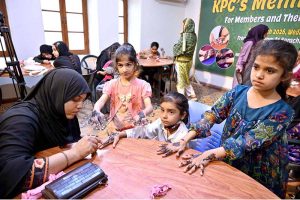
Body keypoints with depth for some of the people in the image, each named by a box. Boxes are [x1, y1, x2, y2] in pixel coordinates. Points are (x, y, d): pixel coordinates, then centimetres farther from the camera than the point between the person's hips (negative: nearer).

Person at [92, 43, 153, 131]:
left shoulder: (142, 85, -5)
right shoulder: (112, 84, 1)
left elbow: (149, 107, -15)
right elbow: (101, 101, -11)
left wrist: (142, 114, -37)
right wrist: (96, 111, -34)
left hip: (135, 128, -2)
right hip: (115, 128, 2)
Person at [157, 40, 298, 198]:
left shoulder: (283, 112, -19)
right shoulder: (238, 92, -10)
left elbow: (248, 142, -27)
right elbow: (211, 115, -14)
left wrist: (209, 155, -35)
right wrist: (184, 141, -23)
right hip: (227, 164, 3)